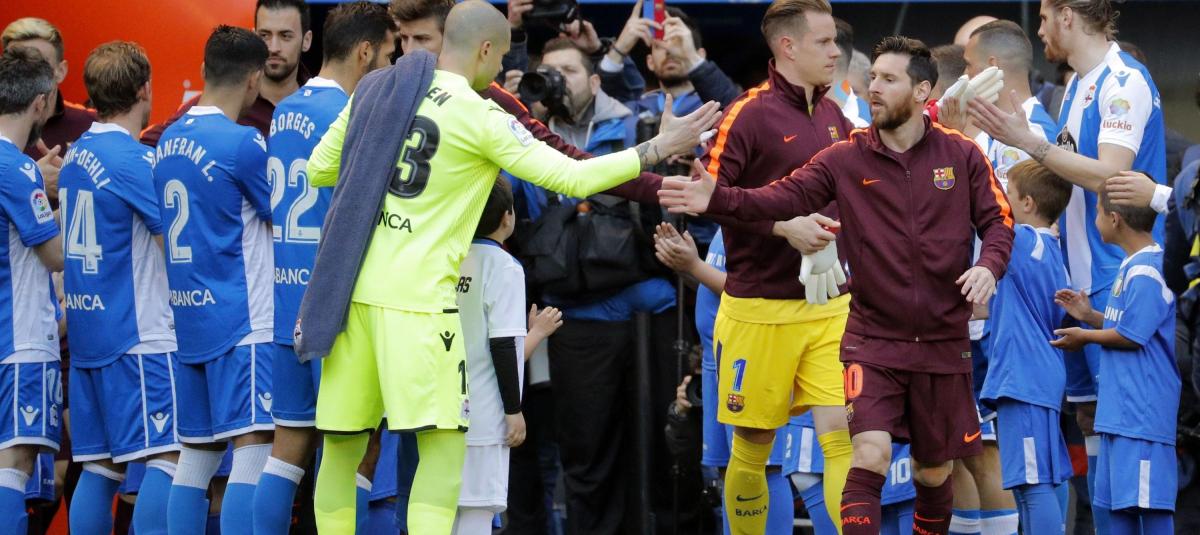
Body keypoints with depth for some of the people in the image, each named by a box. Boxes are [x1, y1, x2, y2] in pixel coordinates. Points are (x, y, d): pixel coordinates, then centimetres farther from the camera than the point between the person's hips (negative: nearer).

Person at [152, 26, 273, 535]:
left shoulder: (169, 141, 11)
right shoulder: (243, 144, -12)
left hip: (186, 318, 8)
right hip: (242, 320, -8)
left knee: (196, 455, 10)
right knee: (253, 449, -10)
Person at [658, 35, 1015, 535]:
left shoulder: (961, 155, 0)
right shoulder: (845, 160, -3)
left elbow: (998, 221, 4)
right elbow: (782, 198, -13)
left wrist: (989, 265, -18)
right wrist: (719, 198, -30)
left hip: (943, 344, 1)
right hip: (874, 340, -1)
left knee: (933, 473, 12)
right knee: (870, 456, -18)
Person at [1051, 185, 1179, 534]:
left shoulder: (1146, 273, -16)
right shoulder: (1131, 267, 16)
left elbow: (1132, 336, -17)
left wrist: (1086, 337, -2)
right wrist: (1090, 316, 15)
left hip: (1144, 414, -11)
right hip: (1119, 413, 11)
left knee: (1149, 503, -10)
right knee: (1118, 506, 13)